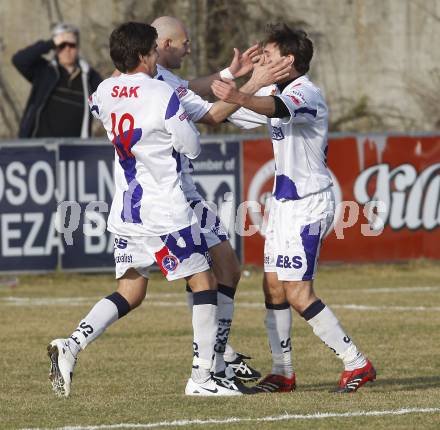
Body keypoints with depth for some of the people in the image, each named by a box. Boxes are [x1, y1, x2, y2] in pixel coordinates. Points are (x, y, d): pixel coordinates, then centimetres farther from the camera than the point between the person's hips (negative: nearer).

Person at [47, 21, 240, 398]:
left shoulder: (105, 92, 3)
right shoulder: (163, 95, -15)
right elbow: (192, 148, -7)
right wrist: (184, 116, 11)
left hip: (125, 210, 7)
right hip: (165, 212, -7)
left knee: (129, 292, 14)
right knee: (204, 283, 5)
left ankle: (71, 346, -6)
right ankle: (201, 378, 3)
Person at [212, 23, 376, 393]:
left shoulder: (306, 93, -17)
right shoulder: (273, 92, 13)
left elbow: (278, 109, -42)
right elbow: (227, 116, 25)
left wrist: (240, 97, -59)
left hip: (308, 203, -10)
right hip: (285, 200, 10)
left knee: (298, 294, -13)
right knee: (273, 287, 7)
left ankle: (357, 363, -7)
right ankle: (282, 373, 13)